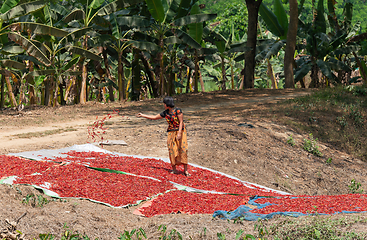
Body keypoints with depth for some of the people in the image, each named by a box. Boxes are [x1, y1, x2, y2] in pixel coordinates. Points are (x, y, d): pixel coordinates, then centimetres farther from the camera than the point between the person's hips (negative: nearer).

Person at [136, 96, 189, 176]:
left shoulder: (177, 110, -11)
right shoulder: (165, 113, 5)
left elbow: (181, 122, -13)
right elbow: (154, 117, 15)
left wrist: (179, 133, -22)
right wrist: (142, 115, 19)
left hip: (180, 131, -5)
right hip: (171, 133, 5)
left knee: (183, 149, -9)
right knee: (172, 150, 0)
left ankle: (185, 170, -8)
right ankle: (174, 169, 9)